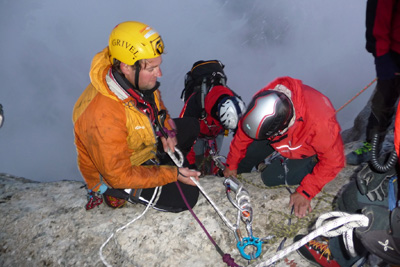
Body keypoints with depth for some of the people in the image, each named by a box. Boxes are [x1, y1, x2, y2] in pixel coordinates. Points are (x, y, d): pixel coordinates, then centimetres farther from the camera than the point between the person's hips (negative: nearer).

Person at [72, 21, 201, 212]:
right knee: (185, 196, -11)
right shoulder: (103, 115, -41)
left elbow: (156, 104, 7)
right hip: (113, 176, -7)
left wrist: (167, 130, -11)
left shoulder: (138, 79, -18)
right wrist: (172, 175, -26)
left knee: (191, 126, 9)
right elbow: (120, 175, -31)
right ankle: (119, 195, 6)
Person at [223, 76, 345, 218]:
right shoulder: (263, 100, -33)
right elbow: (243, 133, -15)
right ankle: (236, 175, 36)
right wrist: (231, 165, -1)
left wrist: (305, 193, -27)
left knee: (271, 178, -12)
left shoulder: (319, 121, -46)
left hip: (309, 151, -4)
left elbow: (333, 161, -29)